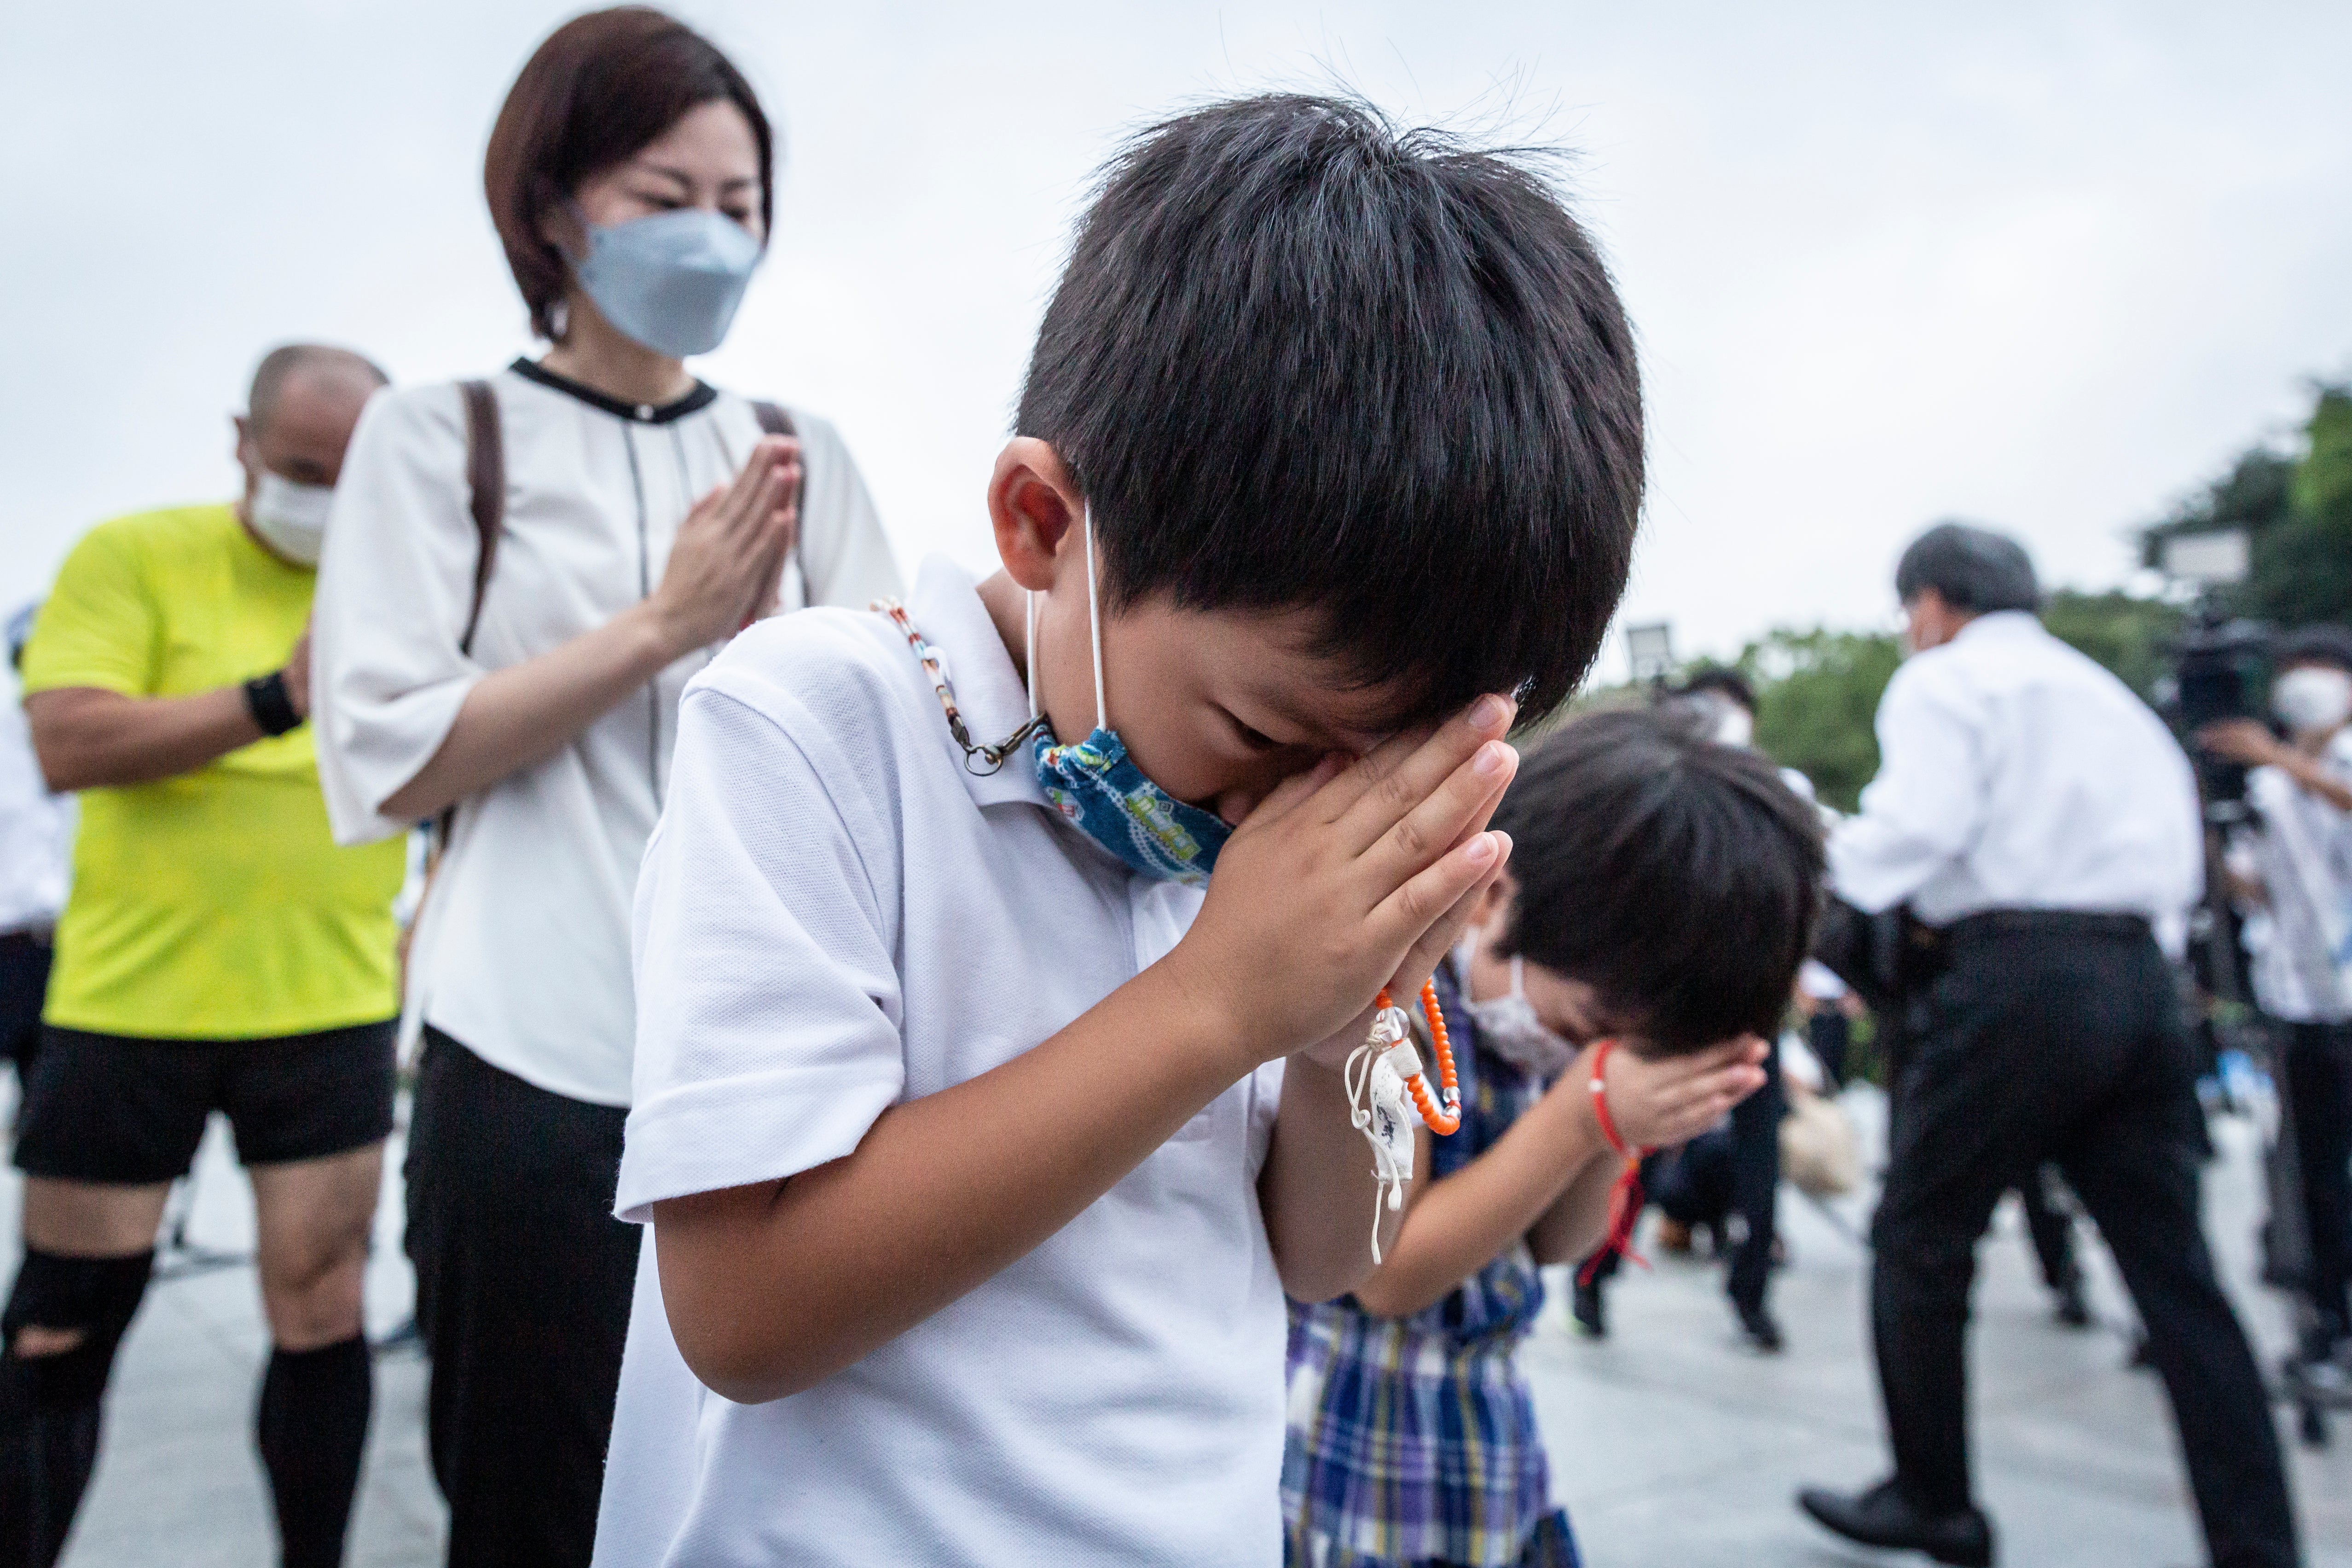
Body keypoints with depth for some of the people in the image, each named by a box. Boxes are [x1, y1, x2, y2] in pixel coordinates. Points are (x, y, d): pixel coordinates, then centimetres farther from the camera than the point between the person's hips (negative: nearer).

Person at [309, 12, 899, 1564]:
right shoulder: (439, 437, 4)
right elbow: (386, 759, -5)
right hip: (540, 1066, -2)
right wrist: (661, 625, -12)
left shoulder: (800, 450, 11)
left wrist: (766, 635, -13)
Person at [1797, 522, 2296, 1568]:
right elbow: (2180, 863, 20)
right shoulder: (2108, 693, 24)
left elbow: (1919, 826, -13)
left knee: (1919, 1243, 7)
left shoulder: (1943, 680, 2)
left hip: (2014, 979, -7)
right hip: (2140, 973, 7)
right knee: (2172, 1266, 9)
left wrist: (1824, 858, 3)